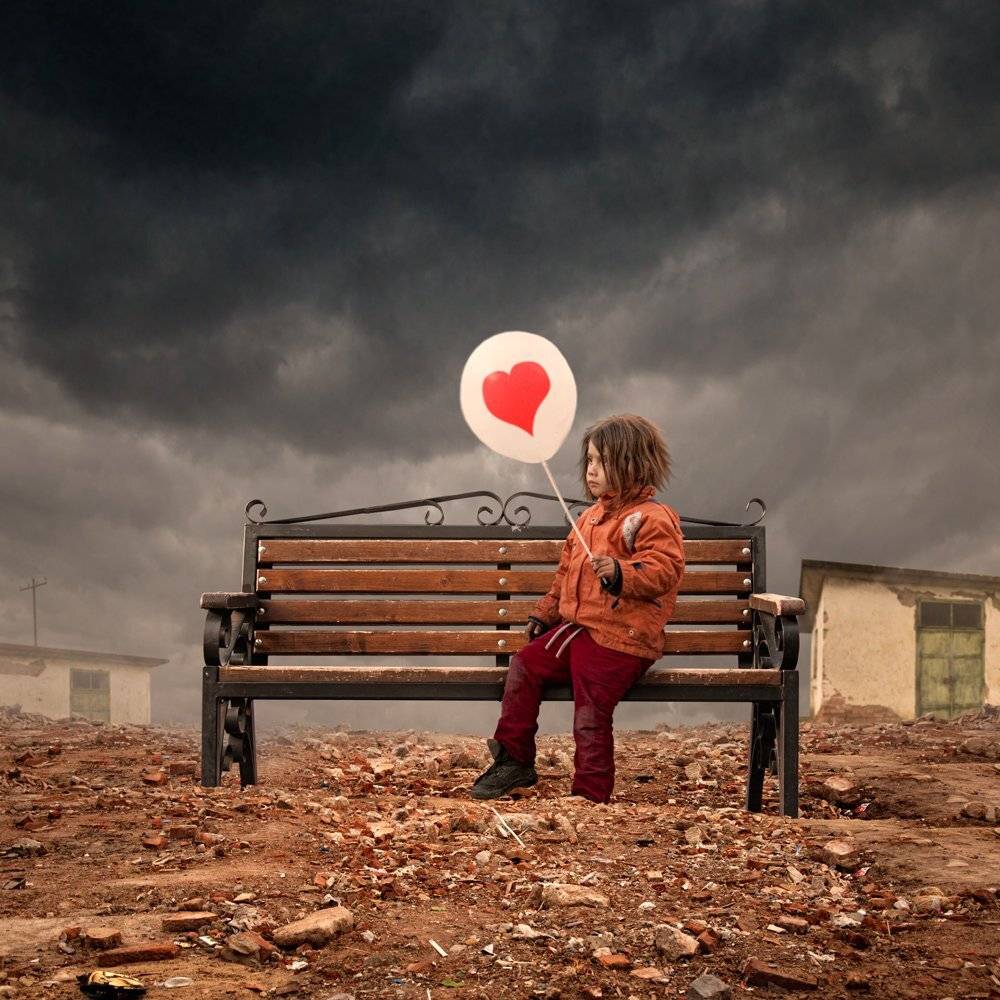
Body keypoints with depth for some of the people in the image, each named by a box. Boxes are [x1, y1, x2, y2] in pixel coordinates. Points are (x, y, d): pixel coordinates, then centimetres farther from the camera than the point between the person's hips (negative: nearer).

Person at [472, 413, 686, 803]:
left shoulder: (652, 520, -9)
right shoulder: (591, 517, 17)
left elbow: (663, 571, -21)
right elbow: (567, 570, 27)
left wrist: (620, 573, -35)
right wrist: (545, 612, 26)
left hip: (622, 639, -9)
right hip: (577, 626, 9)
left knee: (590, 718, -13)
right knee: (524, 665, 3)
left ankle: (590, 796, -1)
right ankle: (514, 761, 14)